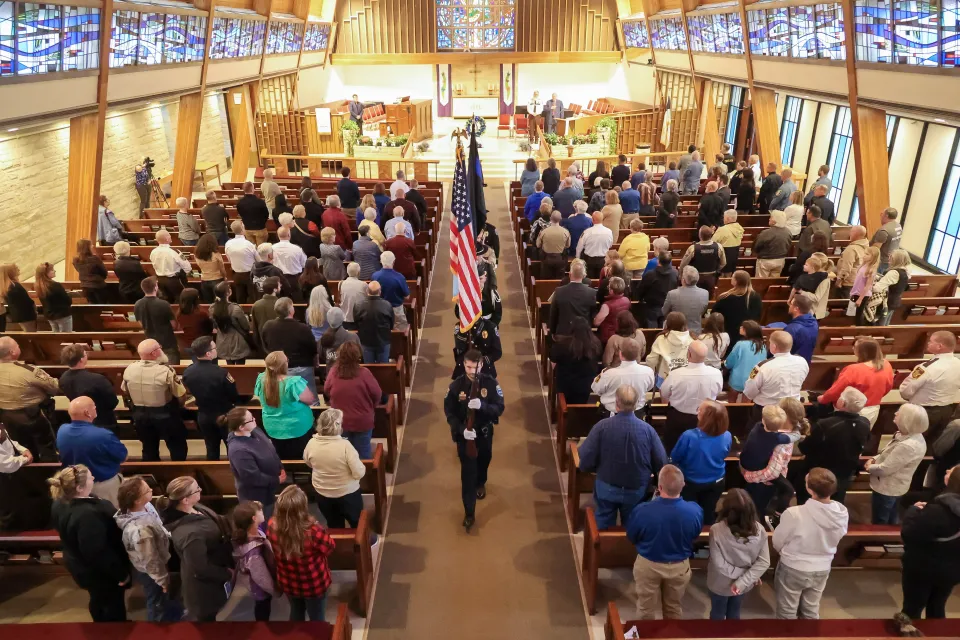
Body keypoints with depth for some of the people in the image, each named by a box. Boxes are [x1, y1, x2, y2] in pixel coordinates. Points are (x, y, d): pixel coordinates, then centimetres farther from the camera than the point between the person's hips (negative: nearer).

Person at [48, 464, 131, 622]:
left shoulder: (61, 503, -12)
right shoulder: (87, 515, -41)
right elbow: (98, 553, -33)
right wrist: (121, 573, -20)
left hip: (81, 565, 9)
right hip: (100, 571, -9)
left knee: (99, 600, 32)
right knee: (114, 605, 17)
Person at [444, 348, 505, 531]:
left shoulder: (491, 383, -15)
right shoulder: (456, 385, -15)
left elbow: (499, 408, -18)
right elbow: (449, 412, -10)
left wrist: (482, 405, -37)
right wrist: (462, 429, -25)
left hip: (485, 433, 2)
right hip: (464, 434, -2)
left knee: (483, 462, 26)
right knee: (467, 472, -2)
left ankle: (480, 483, 59)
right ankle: (469, 513, 5)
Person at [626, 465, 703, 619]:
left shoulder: (642, 511, -31)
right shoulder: (695, 511, -26)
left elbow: (631, 538, -10)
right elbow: (694, 537, -3)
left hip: (647, 565, -1)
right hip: (680, 566, 2)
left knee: (646, 609, 22)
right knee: (674, 608, 27)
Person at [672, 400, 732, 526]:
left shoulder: (689, 436, -34)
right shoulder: (727, 436, -23)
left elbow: (674, 458, -16)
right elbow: (723, 456, 0)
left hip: (691, 483, -3)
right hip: (716, 483, 3)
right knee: (708, 513, 26)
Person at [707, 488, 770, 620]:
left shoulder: (716, 530, -31)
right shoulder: (759, 530, -21)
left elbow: (719, 564, -27)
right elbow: (764, 562, -18)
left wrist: (741, 576, -14)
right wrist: (743, 580, -18)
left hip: (721, 584, -3)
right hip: (743, 584, 3)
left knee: (718, 614, 24)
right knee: (734, 613, 29)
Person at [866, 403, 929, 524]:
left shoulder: (907, 446, -35)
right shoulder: (914, 436, -3)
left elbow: (885, 469, -29)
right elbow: (888, 453, 10)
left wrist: (869, 467, -10)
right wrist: (874, 459, -6)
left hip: (887, 488, -9)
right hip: (895, 486, 9)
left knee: (879, 524, 11)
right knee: (892, 521, 27)